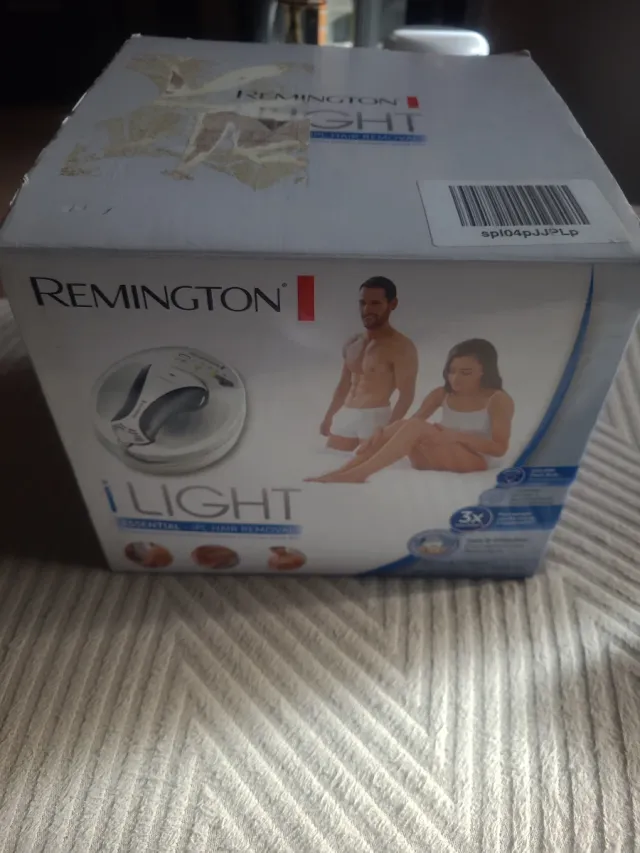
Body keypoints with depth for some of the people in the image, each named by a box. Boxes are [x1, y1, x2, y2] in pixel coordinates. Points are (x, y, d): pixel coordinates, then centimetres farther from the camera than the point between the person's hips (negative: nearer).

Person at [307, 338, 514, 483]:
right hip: (435, 460, 5)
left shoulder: (499, 400, -7)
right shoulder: (441, 394, 8)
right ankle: (340, 472, -31)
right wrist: (383, 433, -21)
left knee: (417, 427, -29)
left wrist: (457, 436, -25)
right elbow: (411, 421, -1)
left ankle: (356, 473, -39)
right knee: (402, 426, -24)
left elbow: (500, 448, -13)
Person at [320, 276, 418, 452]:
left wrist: (389, 428, -23)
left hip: (375, 417, -7)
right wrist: (329, 417, 18)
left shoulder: (402, 347, -10)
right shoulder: (352, 343, 14)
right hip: (344, 416, 8)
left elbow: (406, 395, -15)